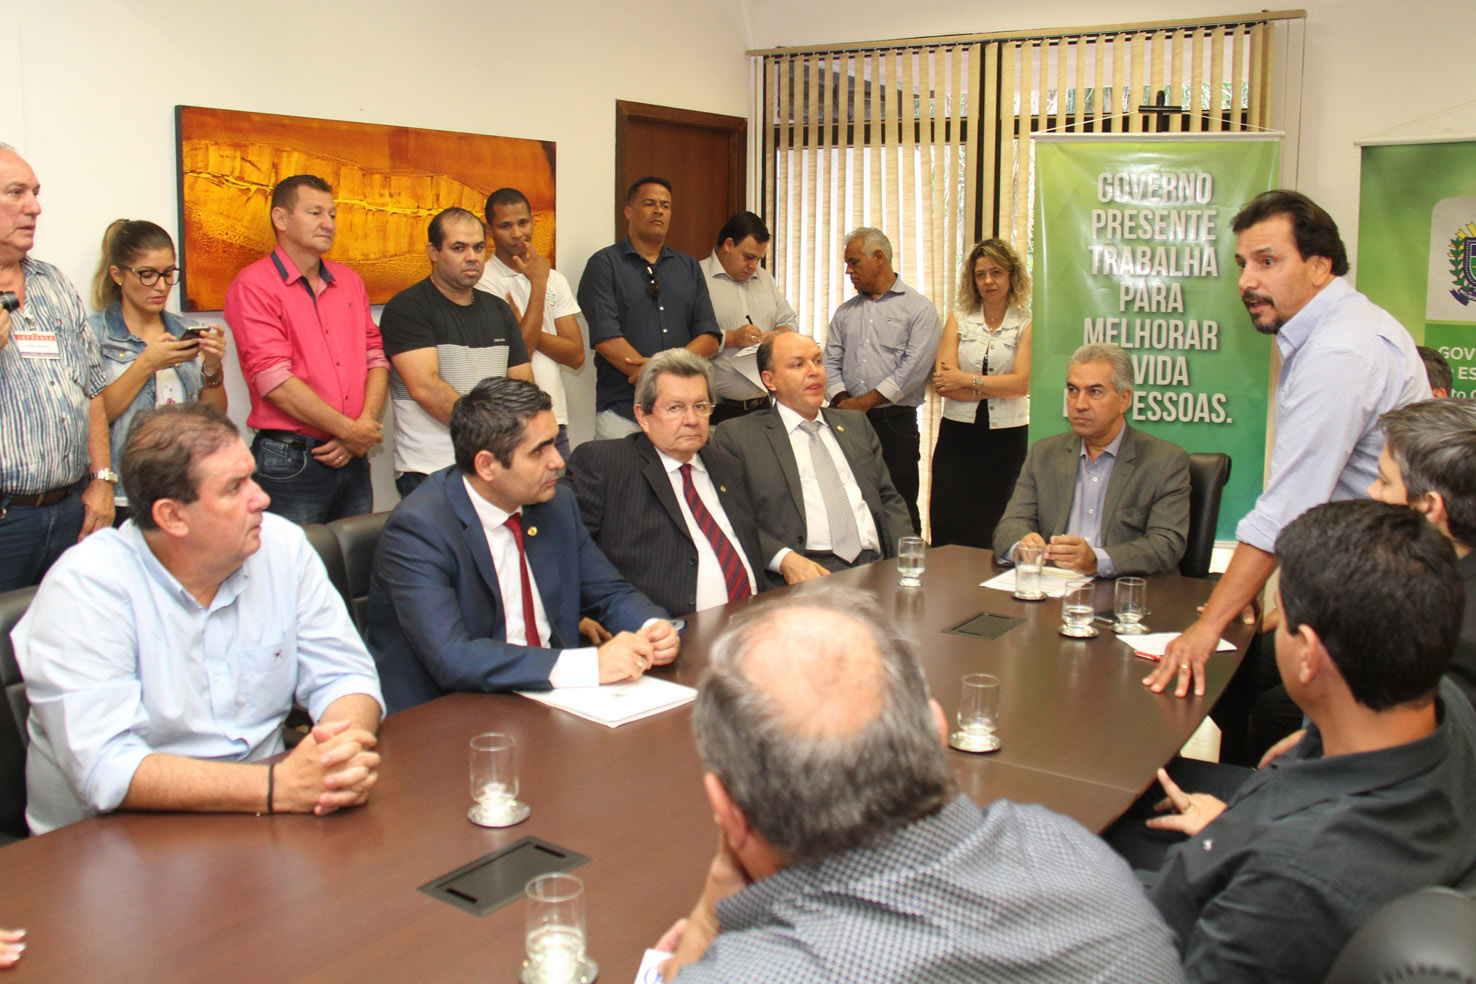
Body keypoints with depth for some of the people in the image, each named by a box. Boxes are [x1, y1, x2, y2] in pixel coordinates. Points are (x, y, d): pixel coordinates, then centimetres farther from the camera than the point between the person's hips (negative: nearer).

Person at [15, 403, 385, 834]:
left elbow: (343, 674, 2)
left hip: (256, 829, 5)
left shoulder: (283, 545, 0)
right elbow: (104, 769, -23)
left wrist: (348, 750, -22)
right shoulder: (85, 587, -15)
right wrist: (279, 787, -32)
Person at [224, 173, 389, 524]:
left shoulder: (349, 281, 15)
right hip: (289, 464, -6)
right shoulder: (253, 286, -6)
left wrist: (365, 425, -6)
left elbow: (376, 358, 11)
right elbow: (275, 382, -14)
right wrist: (349, 430, -11)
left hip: (353, 458, 6)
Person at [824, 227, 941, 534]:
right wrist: (841, 400, -7)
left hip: (895, 420, -4)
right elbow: (831, 362, 13)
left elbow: (915, 367, -9)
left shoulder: (919, 308, 2)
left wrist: (866, 401, -11)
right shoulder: (845, 312, 19)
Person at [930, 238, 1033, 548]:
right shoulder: (958, 320, 8)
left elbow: (1021, 383, -10)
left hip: (1006, 439, -2)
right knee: (948, 529, -1)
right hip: (957, 437, 2)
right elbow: (943, 383, -3)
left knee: (991, 531, 1)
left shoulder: (1026, 325, 2)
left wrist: (968, 380, -7)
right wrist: (999, 387, -10)